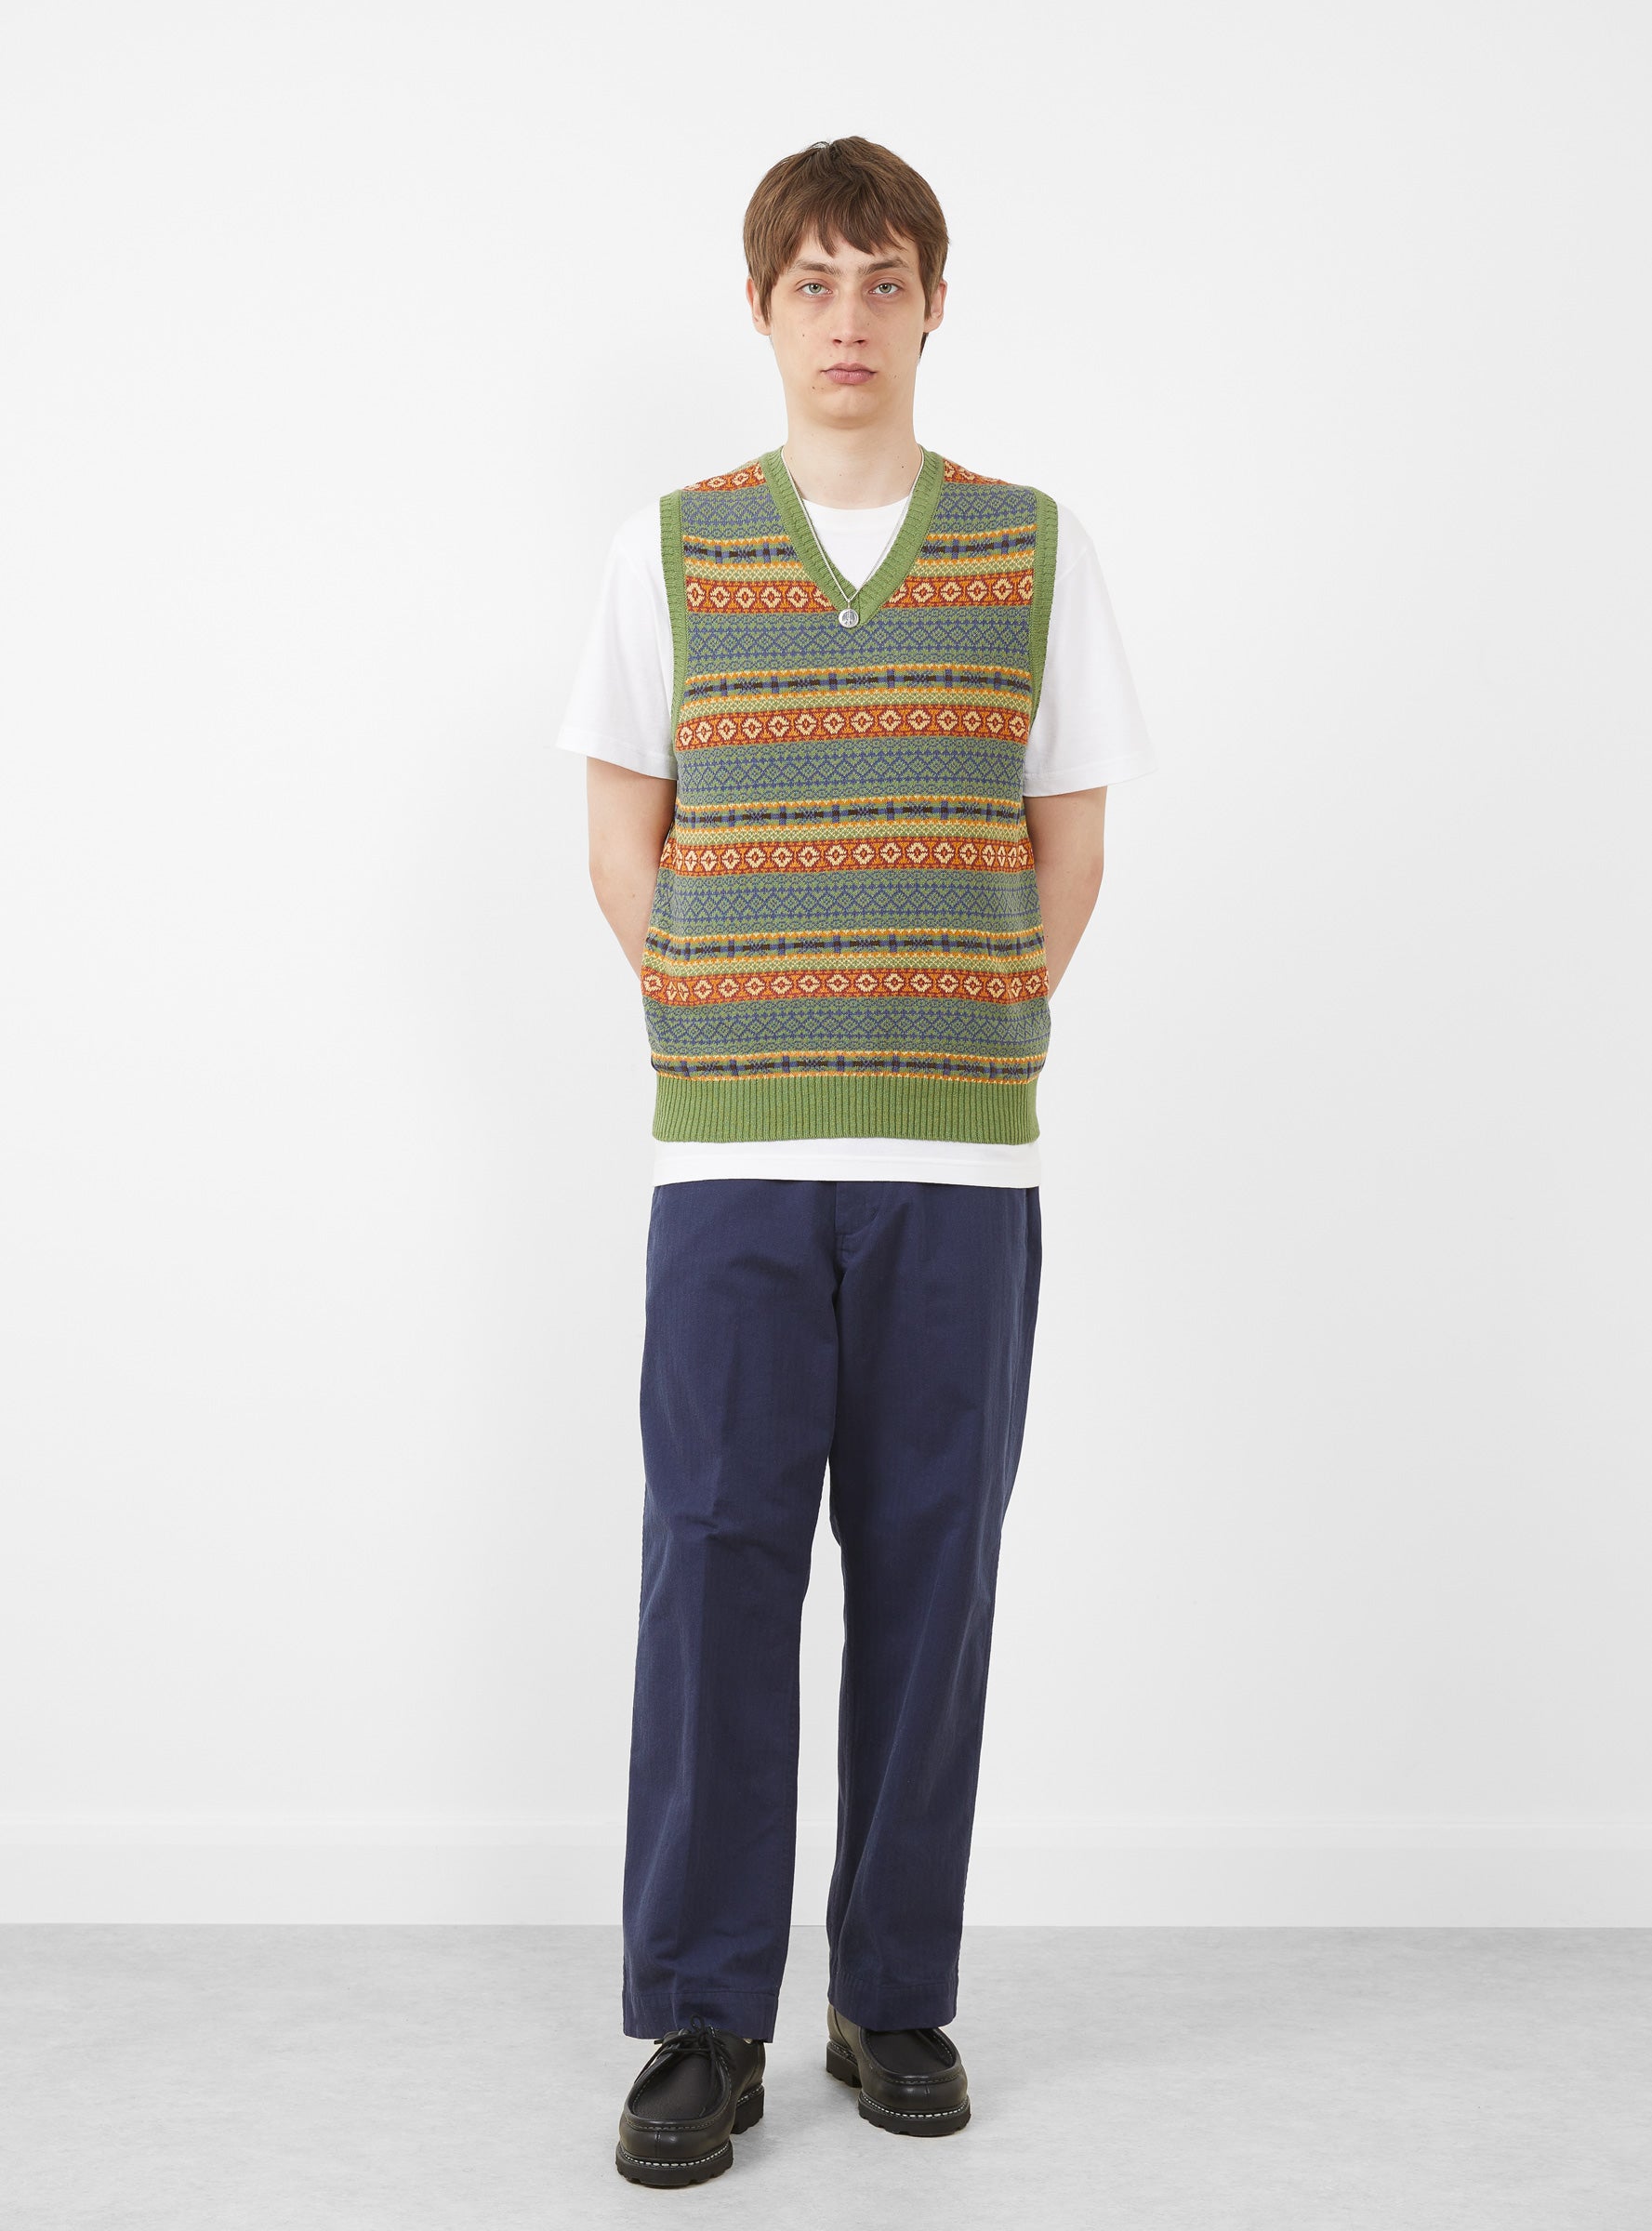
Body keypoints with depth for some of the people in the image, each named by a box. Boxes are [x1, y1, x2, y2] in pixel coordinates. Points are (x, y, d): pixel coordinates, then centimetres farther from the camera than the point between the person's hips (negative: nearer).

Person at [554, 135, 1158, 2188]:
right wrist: (726, 1031, 3)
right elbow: (625, 841, 9)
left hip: (962, 1160, 0)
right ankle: (700, 2023, 10)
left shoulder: (1034, 552, 7)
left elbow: (1070, 839, 9)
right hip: (731, 1158, 0)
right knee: (715, 1560, -1)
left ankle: (895, 1998, 19)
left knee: (929, 1565, 5)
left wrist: (978, 1036, 3)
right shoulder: (665, 552, 8)